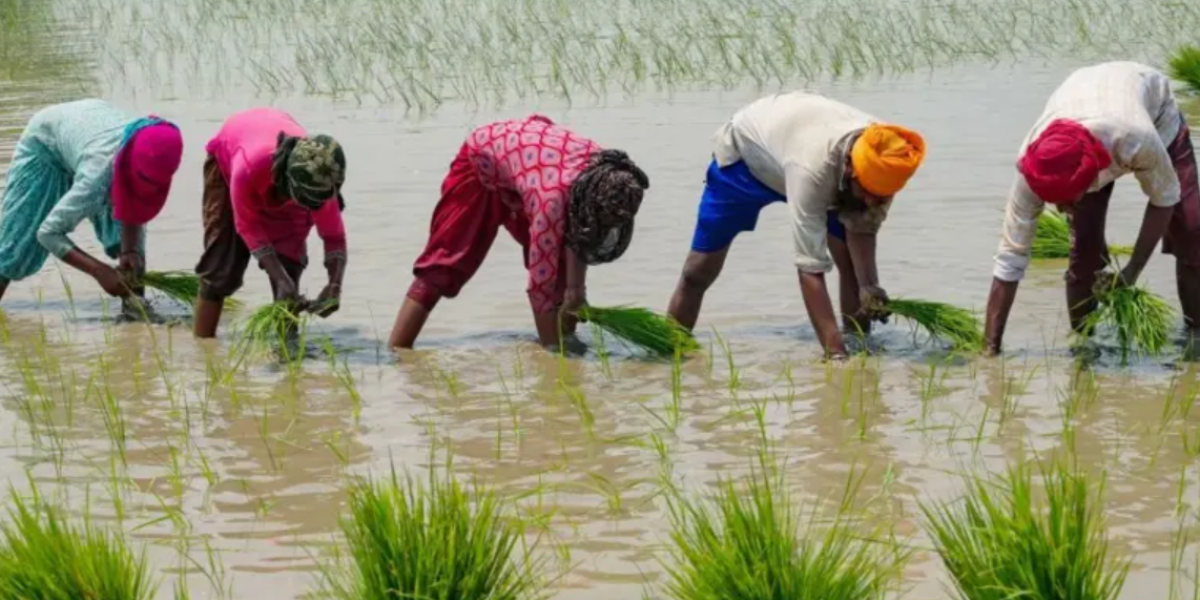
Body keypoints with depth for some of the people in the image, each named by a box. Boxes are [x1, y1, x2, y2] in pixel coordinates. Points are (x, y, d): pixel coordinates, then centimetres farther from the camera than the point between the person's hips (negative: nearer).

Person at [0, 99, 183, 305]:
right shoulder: (99, 172, -48)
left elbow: (133, 209, -13)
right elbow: (48, 233, -42)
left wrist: (129, 251, -31)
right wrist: (100, 271, -50)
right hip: (45, 141, -5)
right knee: (20, 235, -10)